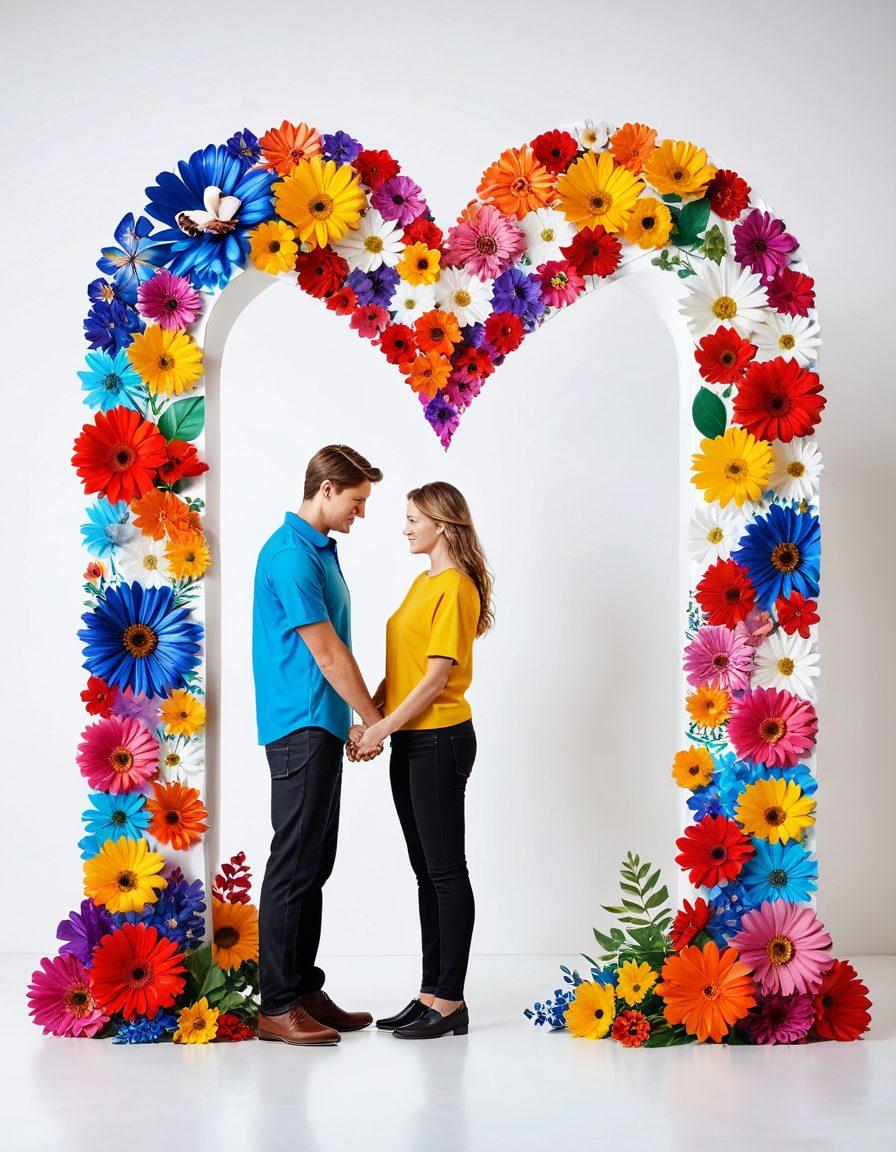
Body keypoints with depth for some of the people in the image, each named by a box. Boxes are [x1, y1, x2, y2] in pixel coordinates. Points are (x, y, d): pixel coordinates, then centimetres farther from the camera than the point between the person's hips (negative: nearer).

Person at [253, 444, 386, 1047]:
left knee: (315, 865, 12)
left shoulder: (320, 550, 16)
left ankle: (305, 990, 18)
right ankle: (277, 1006, -2)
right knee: (295, 865, -7)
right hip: (299, 729, -10)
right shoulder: (290, 556, -16)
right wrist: (375, 721, -6)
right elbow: (327, 655, -15)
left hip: (321, 727, 10)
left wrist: (351, 721, 15)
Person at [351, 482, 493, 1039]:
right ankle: (432, 992, 19)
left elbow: (437, 678, -18)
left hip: (440, 740, -10)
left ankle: (451, 1002, 2)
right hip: (410, 741, 10)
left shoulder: (455, 588, -14)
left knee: (446, 871, -4)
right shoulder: (422, 583, 16)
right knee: (426, 870, 13)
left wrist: (382, 729, -17)